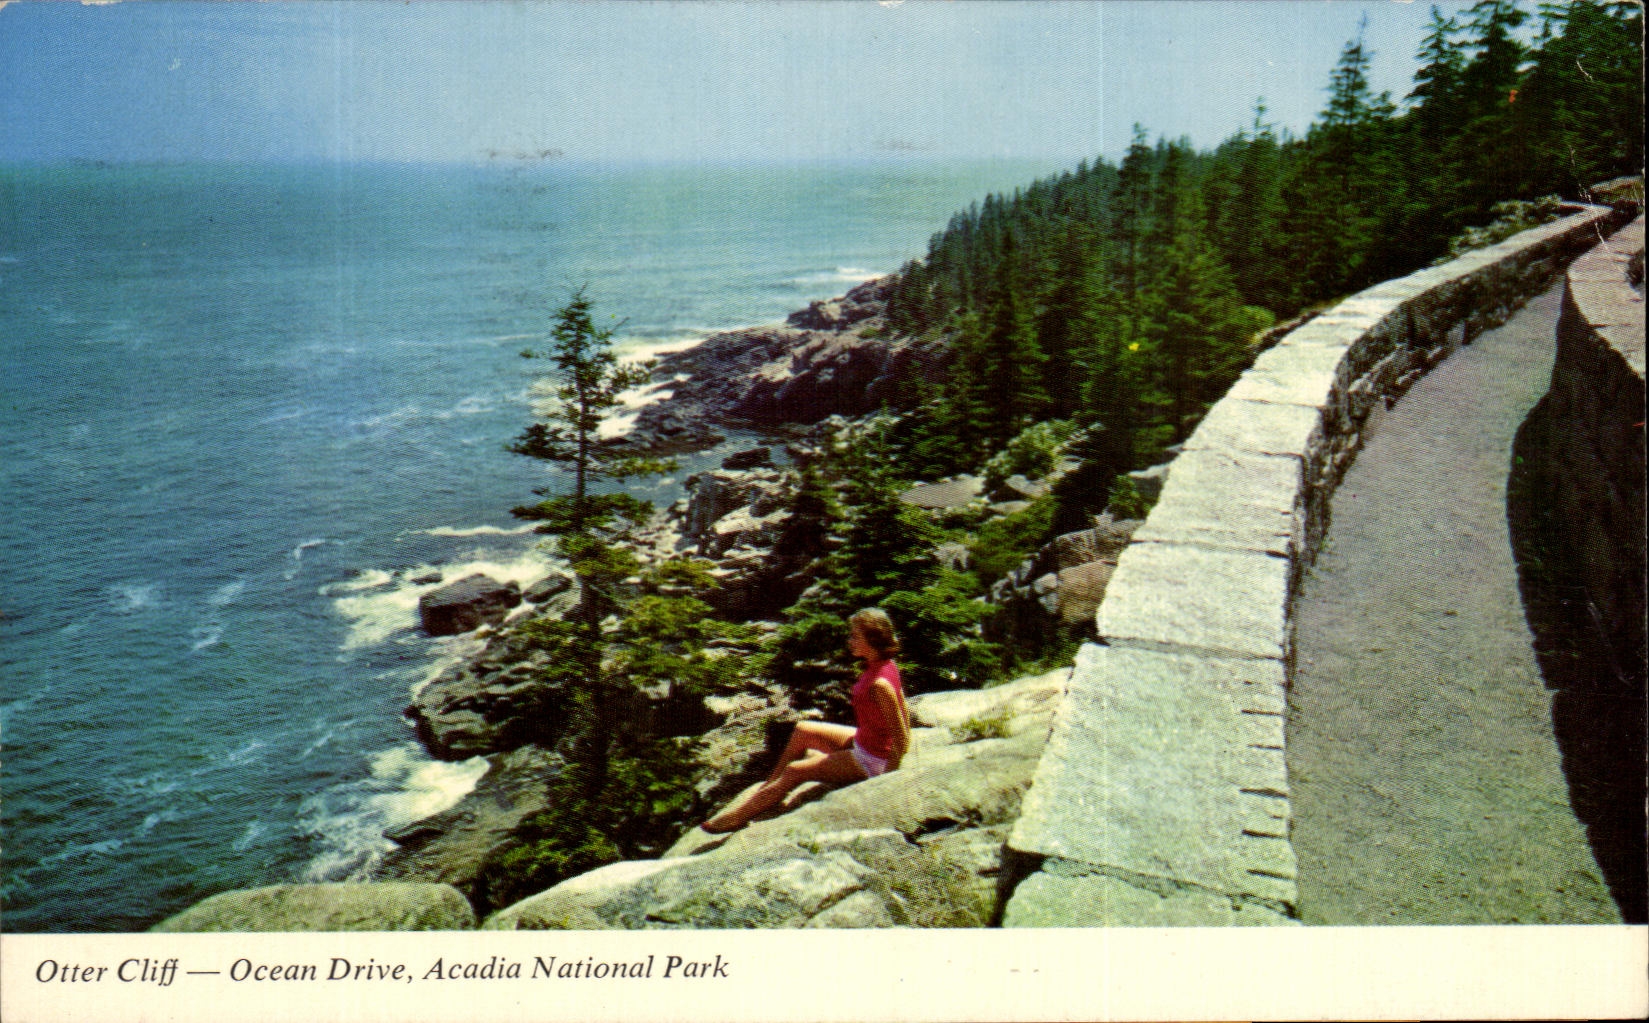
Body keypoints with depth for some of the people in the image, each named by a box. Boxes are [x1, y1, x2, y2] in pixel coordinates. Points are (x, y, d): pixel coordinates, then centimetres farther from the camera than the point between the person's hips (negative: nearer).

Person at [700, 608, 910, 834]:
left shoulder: (879, 684, -31)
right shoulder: (883, 665, -3)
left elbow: (901, 738, -27)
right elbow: (904, 714, 7)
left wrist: (885, 776, -19)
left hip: (870, 762, -9)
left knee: (794, 771, -4)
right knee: (802, 730, 15)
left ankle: (739, 816, 9)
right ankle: (769, 785, 28)